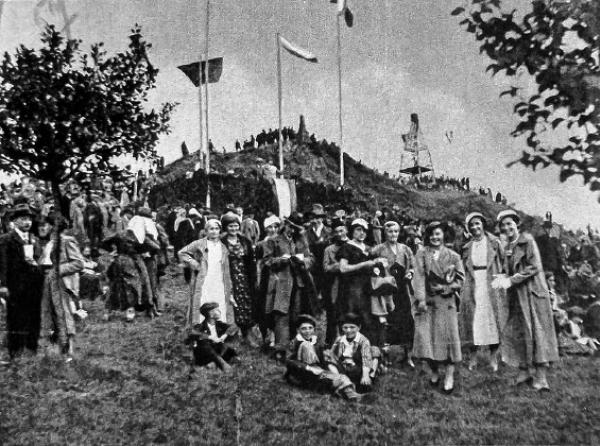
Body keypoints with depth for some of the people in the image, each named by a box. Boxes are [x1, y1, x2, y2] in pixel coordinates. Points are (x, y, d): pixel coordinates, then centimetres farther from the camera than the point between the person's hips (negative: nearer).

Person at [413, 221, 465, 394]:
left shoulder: (453, 256, 8)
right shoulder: (421, 255, 6)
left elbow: (460, 280, 6)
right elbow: (419, 277, -6)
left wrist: (445, 287, -9)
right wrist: (421, 299, -16)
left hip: (447, 301, 0)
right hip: (427, 301, 0)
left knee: (449, 336, -4)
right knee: (425, 336, -4)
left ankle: (449, 377, 3)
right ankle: (434, 371, 16)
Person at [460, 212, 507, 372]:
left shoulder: (494, 243, 3)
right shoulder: (467, 247, 11)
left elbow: (503, 263, 0)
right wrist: (465, 285, 2)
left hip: (491, 285, -2)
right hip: (473, 286, 2)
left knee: (492, 318, 0)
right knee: (473, 320, 0)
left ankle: (493, 357, 7)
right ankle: (473, 356, 7)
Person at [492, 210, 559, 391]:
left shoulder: (527, 240, -7)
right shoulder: (508, 246, 13)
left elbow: (534, 267, -14)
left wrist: (511, 280, -17)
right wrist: (501, 278, -6)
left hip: (532, 292, -7)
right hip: (516, 295, 7)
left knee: (536, 331, -5)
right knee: (517, 332, 6)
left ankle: (540, 376, -3)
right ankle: (523, 371, 14)